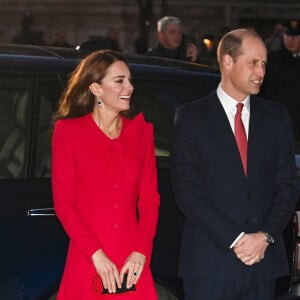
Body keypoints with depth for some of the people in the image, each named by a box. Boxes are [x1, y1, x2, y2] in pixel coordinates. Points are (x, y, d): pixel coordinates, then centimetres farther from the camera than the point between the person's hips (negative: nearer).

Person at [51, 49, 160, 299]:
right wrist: (96, 255, -12)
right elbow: (63, 202, -3)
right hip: (87, 265, -2)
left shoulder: (141, 129, 9)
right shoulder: (68, 131, 1)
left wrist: (141, 251, -8)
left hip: (132, 266, 2)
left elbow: (149, 197, 6)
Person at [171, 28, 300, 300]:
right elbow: (187, 191, -6)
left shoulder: (276, 116, 11)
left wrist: (265, 236, -7)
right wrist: (235, 240, -13)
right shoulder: (192, 117, 0)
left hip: (264, 260, 3)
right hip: (210, 263, -3)